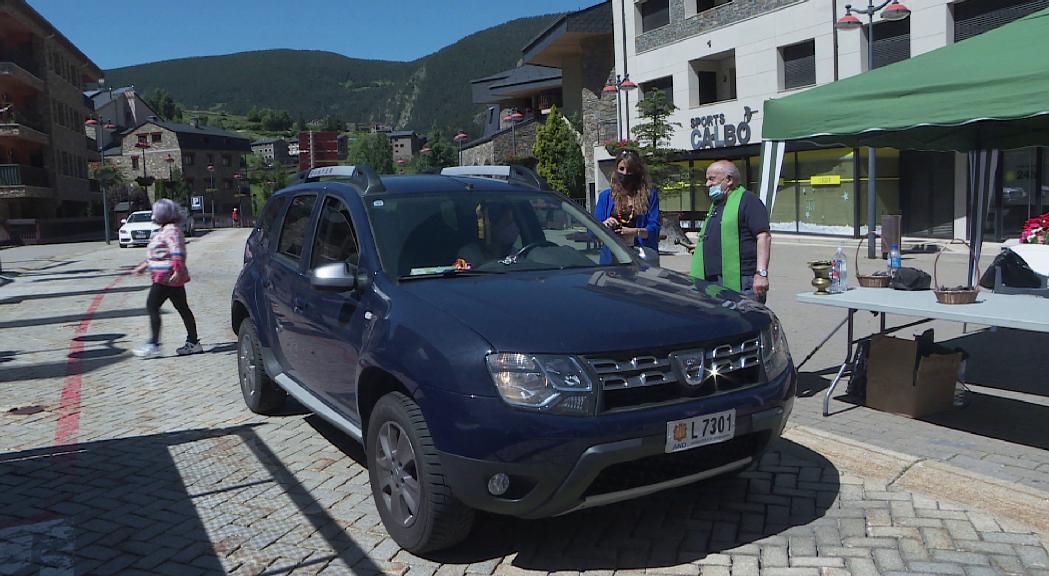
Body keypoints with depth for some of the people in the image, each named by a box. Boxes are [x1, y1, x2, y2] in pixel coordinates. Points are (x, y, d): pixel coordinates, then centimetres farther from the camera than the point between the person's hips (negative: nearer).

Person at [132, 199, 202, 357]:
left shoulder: (171, 231, -13)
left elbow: (177, 252, -25)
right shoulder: (165, 230, 19)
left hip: (167, 277, -10)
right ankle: (193, 342, 13)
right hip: (171, 278, 10)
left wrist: (177, 271, -33)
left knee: (152, 307, -6)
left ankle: (153, 345, -4)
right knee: (183, 308, 9)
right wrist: (144, 265, 33)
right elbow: (158, 253, 29)